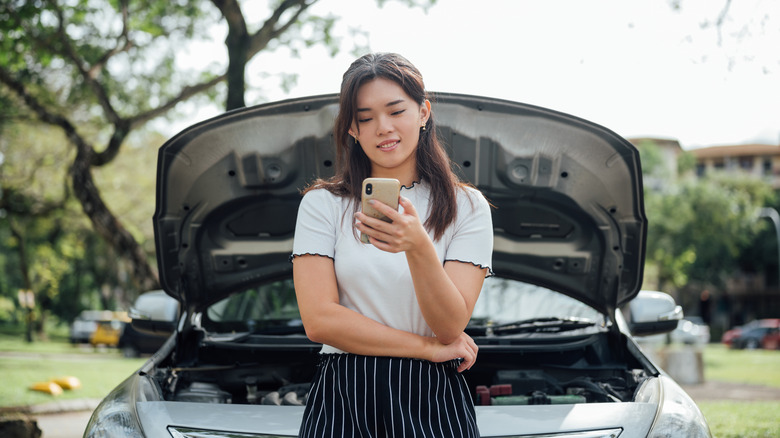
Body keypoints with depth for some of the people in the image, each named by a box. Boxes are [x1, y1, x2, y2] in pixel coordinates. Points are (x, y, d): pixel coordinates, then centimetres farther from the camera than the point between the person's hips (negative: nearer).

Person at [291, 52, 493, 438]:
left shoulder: (467, 207, 2)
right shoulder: (321, 204, 1)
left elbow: (451, 326, -9)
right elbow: (319, 321, -8)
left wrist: (418, 247, -26)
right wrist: (430, 348, -9)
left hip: (433, 404, 0)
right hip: (341, 402, 0)